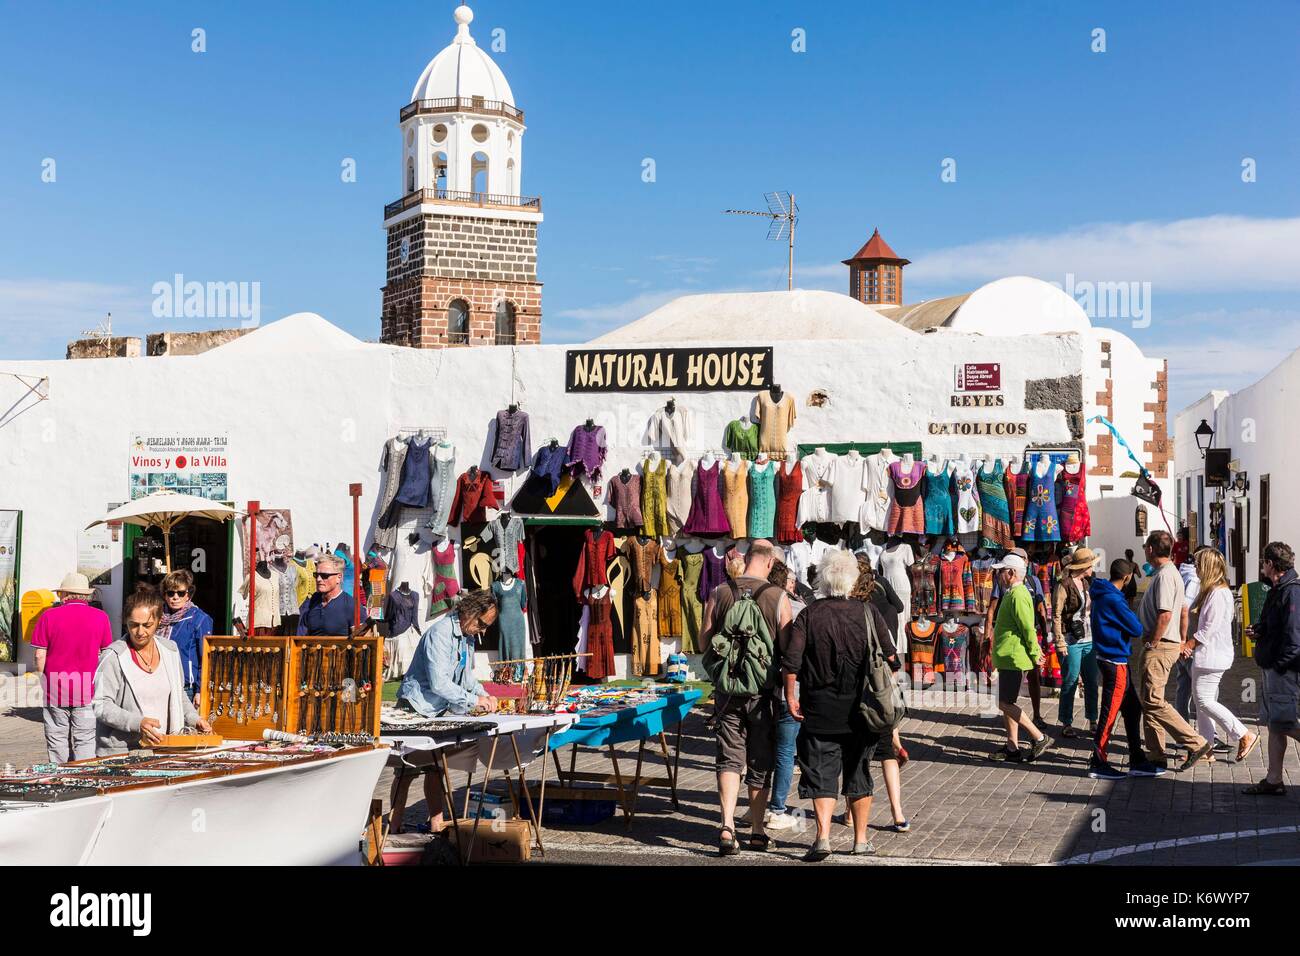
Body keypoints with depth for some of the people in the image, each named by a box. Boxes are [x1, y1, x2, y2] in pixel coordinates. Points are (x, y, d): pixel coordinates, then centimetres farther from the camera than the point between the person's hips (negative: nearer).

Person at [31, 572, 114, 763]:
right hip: (88, 689, 0)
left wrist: (44, 678, 11)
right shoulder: (100, 617, -1)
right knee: (85, 741, 4)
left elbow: (40, 656, -3)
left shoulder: (48, 617, -4)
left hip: (55, 689, 0)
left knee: (57, 740, 10)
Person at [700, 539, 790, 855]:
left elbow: (704, 640, 3)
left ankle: (727, 826, -14)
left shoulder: (719, 593, -3)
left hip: (727, 688, 1)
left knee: (729, 758, 4)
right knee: (760, 762, 11)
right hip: (763, 690, -1)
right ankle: (757, 832, 18)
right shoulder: (779, 597, -9)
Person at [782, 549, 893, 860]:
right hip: (860, 709, 2)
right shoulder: (868, 613, -1)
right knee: (858, 773, 14)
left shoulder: (809, 615, -6)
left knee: (821, 773, 2)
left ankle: (823, 836, -13)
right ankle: (861, 840, 22)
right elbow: (889, 657, 2)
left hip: (820, 709, -2)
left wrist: (791, 698, 0)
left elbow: (790, 662, -10)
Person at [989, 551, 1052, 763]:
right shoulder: (1012, 593, 16)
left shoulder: (1017, 596, -18)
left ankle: (1040, 738, -5)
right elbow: (1026, 628, 22)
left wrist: (1034, 653, -15)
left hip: (1013, 657, -11)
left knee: (1004, 702, -9)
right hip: (1009, 657, 11)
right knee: (1007, 702, 13)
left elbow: (1028, 628, -22)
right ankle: (1012, 748, 17)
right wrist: (1034, 650, 19)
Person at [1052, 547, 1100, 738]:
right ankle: (1066, 724, 7)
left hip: (1089, 640, 7)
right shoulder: (1064, 585, -9)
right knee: (1070, 683, -1)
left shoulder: (1087, 583, 13)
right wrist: (1060, 642, -15)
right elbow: (1056, 615, -11)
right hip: (1072, 641, -7)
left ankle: (1092, 721, 18)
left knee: (1091, 682, 9)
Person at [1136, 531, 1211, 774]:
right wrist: (1181, 641, 27)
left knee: (1153, 701, -12)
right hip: (1170, 645, 11)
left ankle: (1196, 744, -10)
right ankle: (1156, 759, 14)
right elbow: (1184, 611, 23)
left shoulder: (1164, 575, -16)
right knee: (1149, 701, 11)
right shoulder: (1172, 573, 17)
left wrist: (1152, 643, -16)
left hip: (1159, 648, -11)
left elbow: (1164, 615, -23)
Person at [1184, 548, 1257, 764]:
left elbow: (1210, 628, -19)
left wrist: (1188, 645, -13)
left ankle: (1245, 736, -3)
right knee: (1202, 702, 10)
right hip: (1204, 655, 10)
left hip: (1212, 655, -10)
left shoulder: (1219, 593, -16)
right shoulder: (1208, 590, 15)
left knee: (1205, 701, -11)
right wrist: (1187, 645, 6)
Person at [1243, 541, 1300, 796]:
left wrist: (1279, 665, -20)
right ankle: (1273, 781, 15)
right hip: (1273, 669, 10)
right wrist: (1258, 631, 6)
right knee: (1274, 724, 11)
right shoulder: (1277, 591, 14)